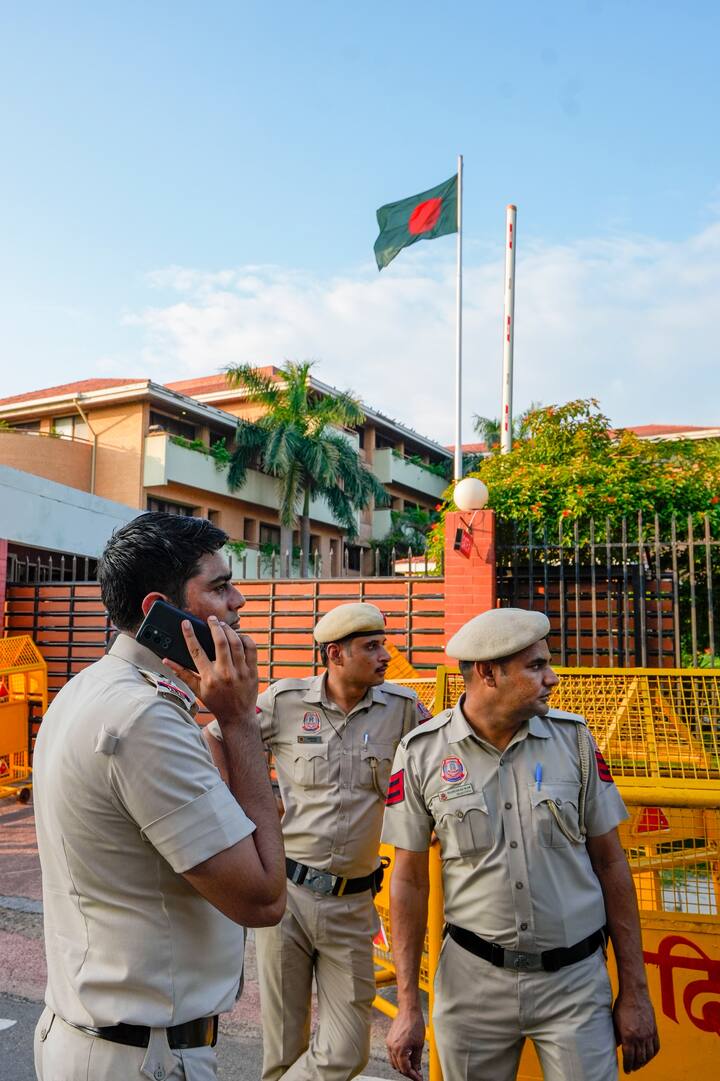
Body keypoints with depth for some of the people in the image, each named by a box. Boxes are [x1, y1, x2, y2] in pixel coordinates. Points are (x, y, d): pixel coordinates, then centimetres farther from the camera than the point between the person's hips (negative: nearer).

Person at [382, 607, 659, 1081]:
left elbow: (610, 863, 2)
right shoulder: (421, 754, -8)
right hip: (472, 976, 0)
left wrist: (635, 991, 2)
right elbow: (410, 880, -1)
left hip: (574, 978, 1)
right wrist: (407, 1005, -1)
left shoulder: (574, 739, -4)